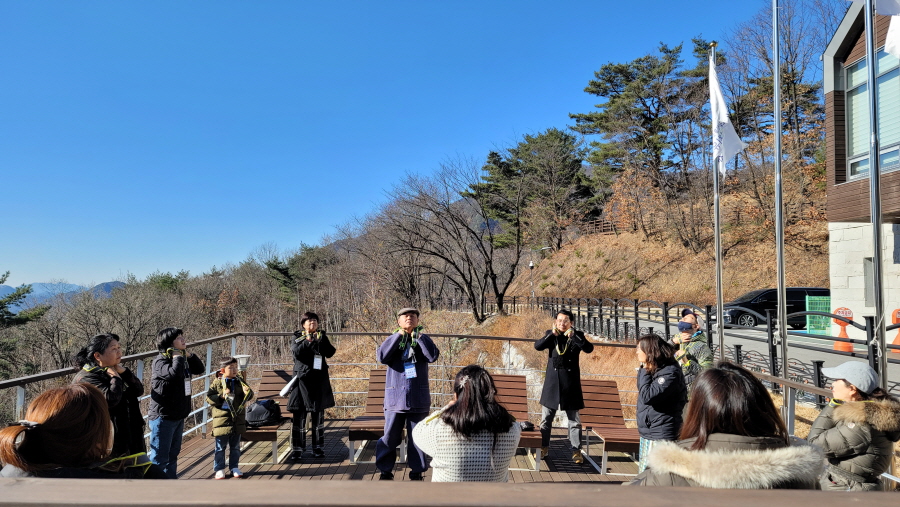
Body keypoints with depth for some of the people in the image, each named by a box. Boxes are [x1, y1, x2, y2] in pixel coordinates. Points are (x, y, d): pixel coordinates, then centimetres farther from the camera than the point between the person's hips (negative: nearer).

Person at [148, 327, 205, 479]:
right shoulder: (160, 361, -17)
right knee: (160, 457, -1)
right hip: (163, 416, -9)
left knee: (173, 455, 20)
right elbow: (174, 373, -35)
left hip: (178, 416, 9)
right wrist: (178, 356, -20)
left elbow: (199, 369, 14)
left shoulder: (182, 360, 9)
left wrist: (188, 354, 4)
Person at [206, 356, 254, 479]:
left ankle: (234, 467, 25)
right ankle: (219, 469, 19)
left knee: (235, 446, 13)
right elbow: (209, 398, -8)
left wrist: (247, 392, -16)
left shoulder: (239, 381, 4)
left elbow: (249, 396, 6)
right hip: (222, 419, -3)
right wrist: (221, 396, -22)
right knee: (220, 447, 7)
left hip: (238, 419, 3)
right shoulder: (217, 383, -6)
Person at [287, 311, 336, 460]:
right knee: (299, 414, -1)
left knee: (318, 414, 7)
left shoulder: (322, 337, 9)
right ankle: (298, 448, 8)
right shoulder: (298, 337, 3)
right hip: (302, 379, -2)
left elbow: (329, 353, -3)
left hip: (319, 380, 2)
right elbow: (296, 352, -13)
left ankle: (318, 446, 17)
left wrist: (320, 340, -15)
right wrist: (307, 341, -23)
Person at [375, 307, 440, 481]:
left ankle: (417, 472, 21)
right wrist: (399, 335, -14)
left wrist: (418, 335, -14)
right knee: (390, 437, 6)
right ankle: (385, 471, 21)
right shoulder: (393, 339, 4)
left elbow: (433, 356, -15)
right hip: (395, 397, 0)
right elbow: (382, 357, -15)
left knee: (417, 438, 8)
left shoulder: (423, 339, 4)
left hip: (419, 398, 0)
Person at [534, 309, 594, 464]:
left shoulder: (577, 335, 0)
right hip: (552, 382, 1)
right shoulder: (550, 335, 3)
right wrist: (552, 334, -24)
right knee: (546, 419, 9)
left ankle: (576, 450, 14)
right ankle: (544, 447, 22)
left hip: (571, 384, -1)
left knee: (574, 420, 5)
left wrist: (573, 335, -26)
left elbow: (589, 348, -15)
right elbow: (537, 346, -12)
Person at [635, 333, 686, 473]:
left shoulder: (670, 372, -19)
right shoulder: (651, 369, 9)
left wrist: (645, 372, -18)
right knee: (643, 473, 18)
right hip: (646, 433, 9)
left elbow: (647, 396, -26)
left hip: (661, 436, -9)